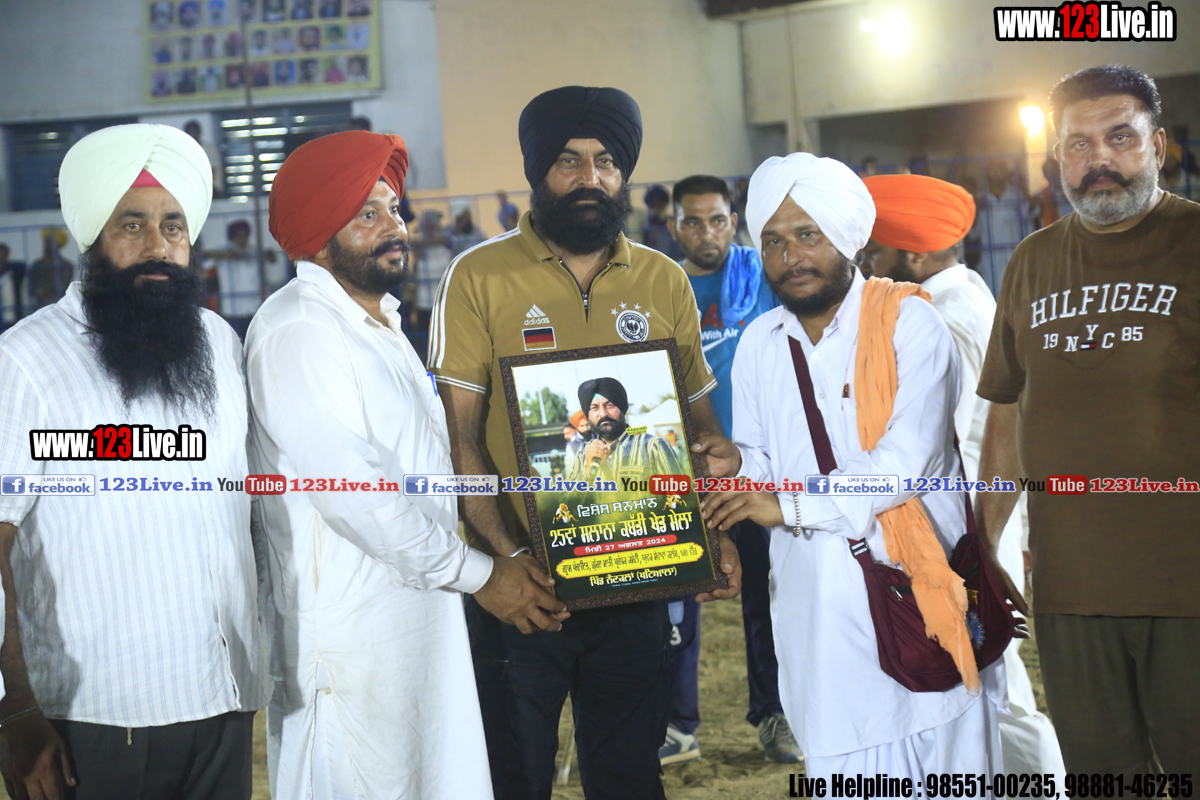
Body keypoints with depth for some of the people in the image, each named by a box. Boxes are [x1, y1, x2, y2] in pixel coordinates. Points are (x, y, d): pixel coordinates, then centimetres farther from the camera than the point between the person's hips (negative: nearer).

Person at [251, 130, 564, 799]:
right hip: (353, 637, -9)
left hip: (422, 618, 9)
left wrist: (508, 552, 10)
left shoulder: (380, 322, 16)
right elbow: (352, 493, -23)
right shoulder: (298, 331, -17)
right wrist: (480, 574, -15)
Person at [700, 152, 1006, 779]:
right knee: (845, 767, 6)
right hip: (817, 597, 4)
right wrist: (738, 465, -5)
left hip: (914, 580, -4)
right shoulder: (758, 343, 11)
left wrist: (789, 502, -19)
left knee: (942, 760, 1)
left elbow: (907, 458, -17)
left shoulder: (907, 322, -6)